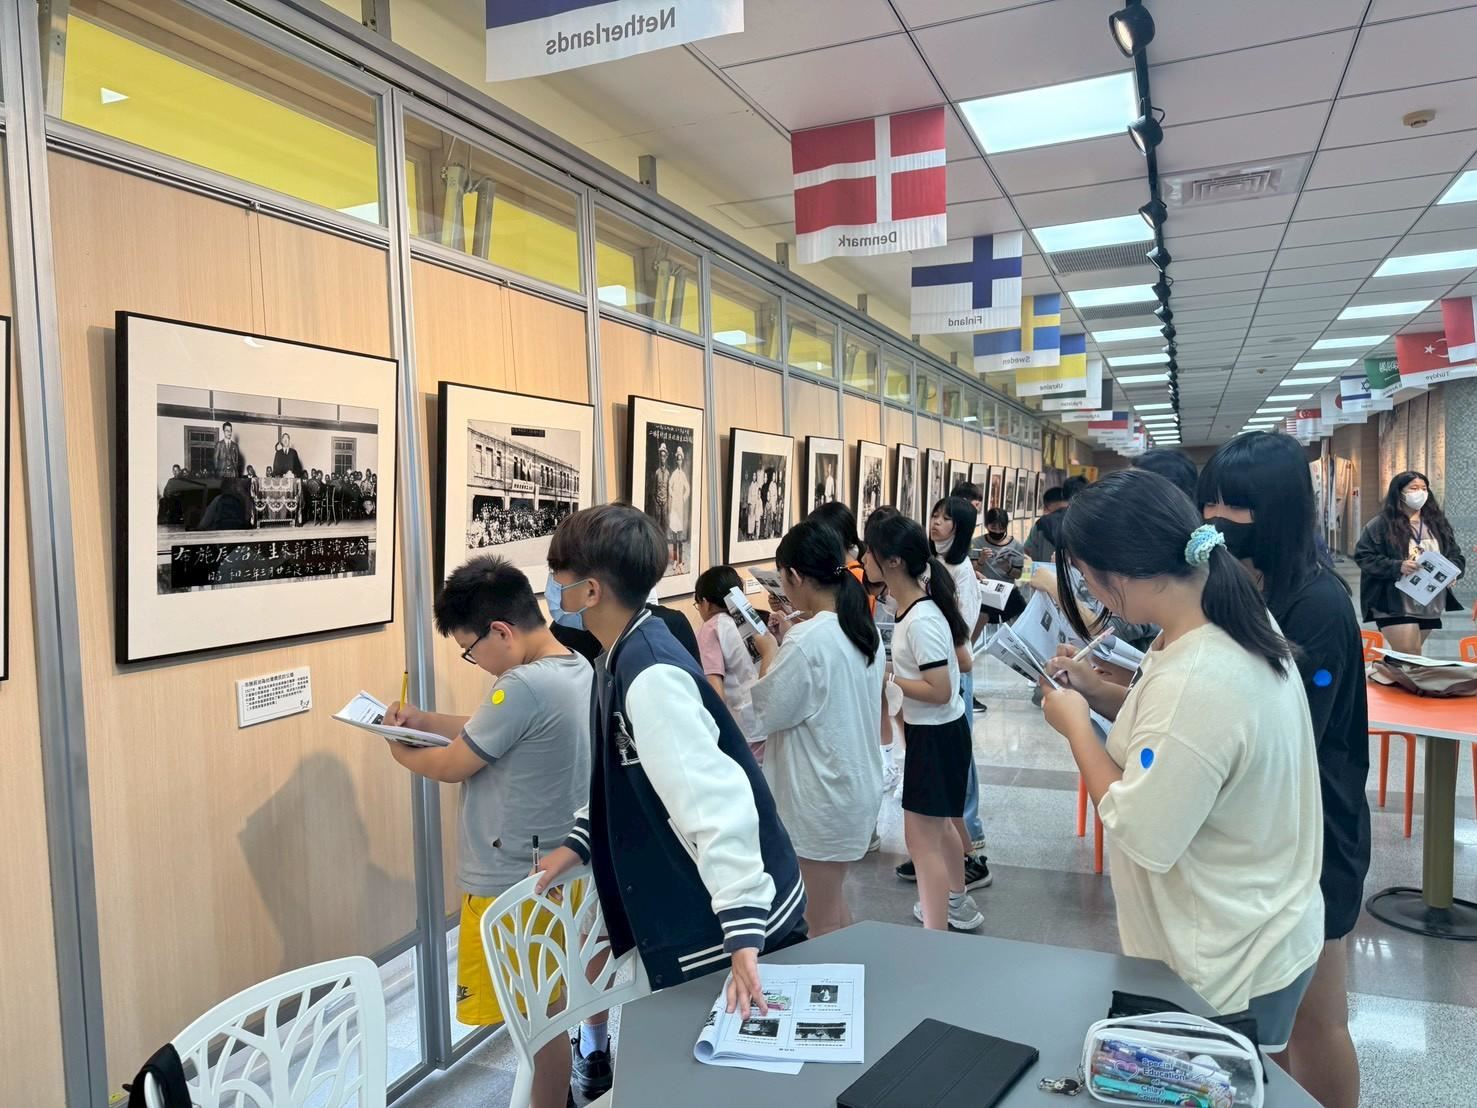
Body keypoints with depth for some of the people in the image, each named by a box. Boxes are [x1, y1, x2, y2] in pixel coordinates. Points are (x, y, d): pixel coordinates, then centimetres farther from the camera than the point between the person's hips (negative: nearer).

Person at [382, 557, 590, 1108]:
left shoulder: (526, 686, -27)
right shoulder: (579, 671, 2)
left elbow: (453, 766, -16)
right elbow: (487, 731, 14)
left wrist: (401, 751, 3)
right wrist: (425, 721, 7)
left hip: (513, 885, -9)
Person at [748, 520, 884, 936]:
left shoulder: (806, 641, -24)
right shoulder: (864, 629, 3)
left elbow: (765, 712, -14)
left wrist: (769, 653, -2)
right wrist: (784, 648, 8)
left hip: (820, 798, -9)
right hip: (858, 786, 9)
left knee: (821, 922, 8)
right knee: (834, 907, 24)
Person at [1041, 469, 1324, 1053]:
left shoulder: (1194, 683, -35)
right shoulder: (1235, 622, -5)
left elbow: (1141, 838, -27)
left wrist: (1077, 725, -17)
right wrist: (1099, 691, -2)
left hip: (1231, 970, -9)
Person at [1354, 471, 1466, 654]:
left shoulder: (1437, 523, 12)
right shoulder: (1380, 524, -6)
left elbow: (1456, 556, 17)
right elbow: (1364, 557, -11)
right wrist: (1397, 567, -23)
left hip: (1430, 606, 6)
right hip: (1395, 606, -6)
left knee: (1409, 657, 16)